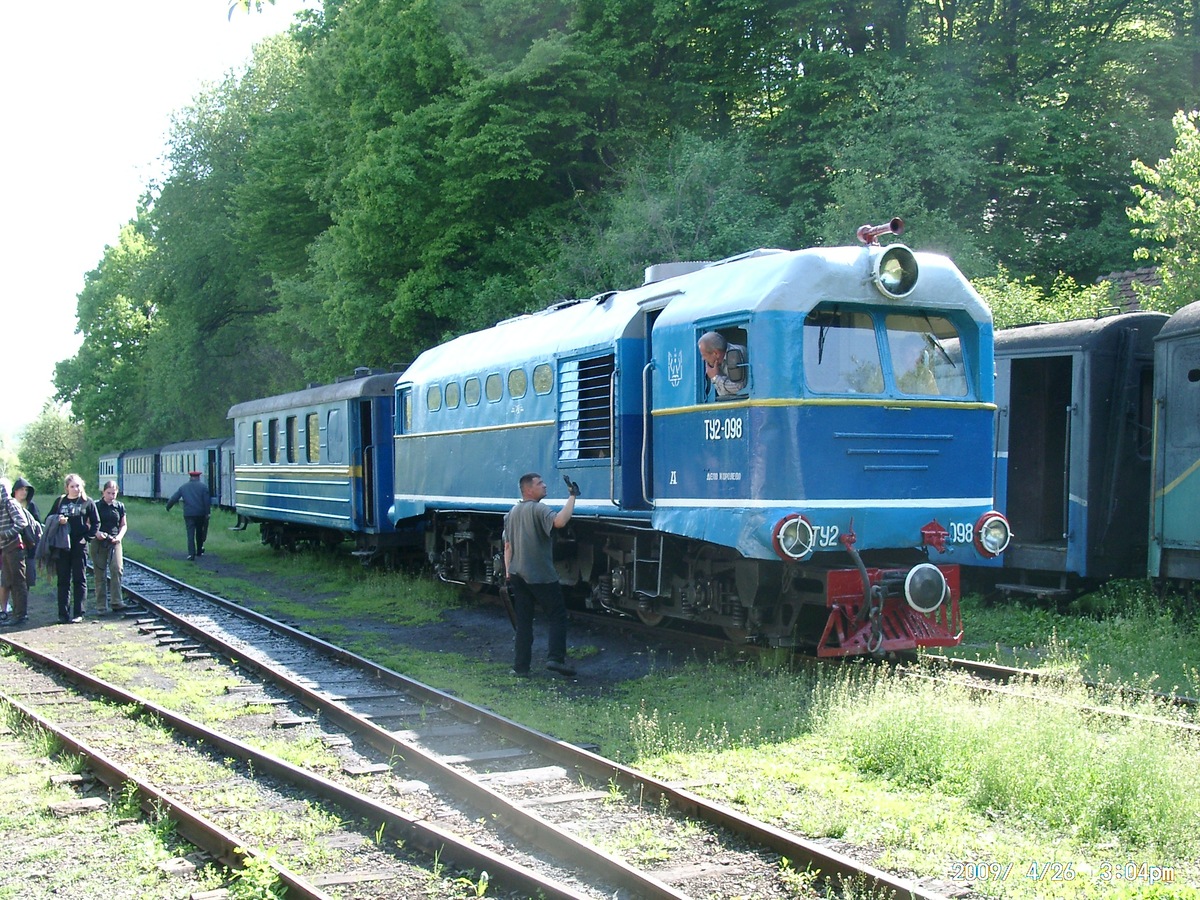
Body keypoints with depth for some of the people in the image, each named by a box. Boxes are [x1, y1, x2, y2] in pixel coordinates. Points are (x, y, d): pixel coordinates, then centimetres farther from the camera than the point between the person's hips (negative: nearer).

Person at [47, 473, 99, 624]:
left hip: (80, 545, -2)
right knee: (63, 580, 5)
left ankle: (78, 613, 6)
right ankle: (63, 614, 8)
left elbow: (96, 523, 4)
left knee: (79, 580, 2)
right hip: (62, 546, 2)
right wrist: (57, 521, -9)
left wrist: (87, 537, -7)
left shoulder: (87, 502, 2)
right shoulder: (60, 501, 9)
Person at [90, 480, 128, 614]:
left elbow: (123, 525, 13)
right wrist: (96, 532, -16)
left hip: (114, 541, 1)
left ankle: (116, 601, -14)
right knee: (100, 573, 1)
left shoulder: (120, 506, 7)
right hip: (99, 543, -1)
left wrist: (119, 536, -6)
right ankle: (101, 606, 5)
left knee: (117, 568, -17)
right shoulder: (96, 506, 1)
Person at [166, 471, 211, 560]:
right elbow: (207, 501, -7)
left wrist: (168, 507, 25)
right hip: (200, 514, 0)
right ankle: (199, 551, 26)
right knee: (199, 532, 17)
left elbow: (174, 498, 10)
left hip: (188, 514, 0)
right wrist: (207, 513, -5)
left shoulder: (183, 487, 9)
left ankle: (191, 553, -18)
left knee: (190, 534, -3)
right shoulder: (203, 486, 1)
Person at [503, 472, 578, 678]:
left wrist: (508, 572, 19)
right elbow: (559, 521, -32)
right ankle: (555, 658, -10)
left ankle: (520, 667, 8)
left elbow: (507, 546, 16)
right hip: (540, 575, -7)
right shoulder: (538, 509, -12)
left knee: (523, 621, 10)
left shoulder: (512, 513, 14)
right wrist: (572, 496, -27)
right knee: (557, 615, 3)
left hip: (517, 575, 7)